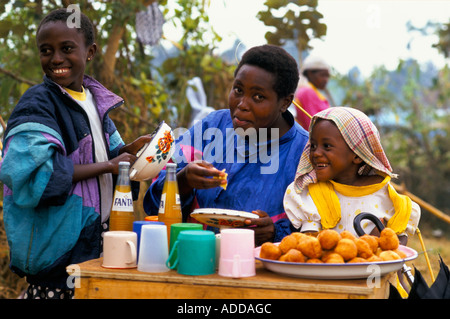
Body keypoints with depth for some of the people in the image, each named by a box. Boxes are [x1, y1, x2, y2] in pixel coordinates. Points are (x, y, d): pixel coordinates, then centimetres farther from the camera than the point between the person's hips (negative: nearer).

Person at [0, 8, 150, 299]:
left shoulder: (95, 100, 11)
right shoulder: (37, 105, -13)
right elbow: (32, 173, -25)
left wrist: (128, 151, -2)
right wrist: (108, 166, -19)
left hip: (97, 237, 7)